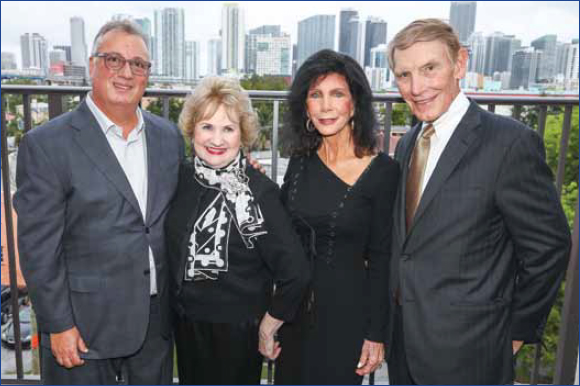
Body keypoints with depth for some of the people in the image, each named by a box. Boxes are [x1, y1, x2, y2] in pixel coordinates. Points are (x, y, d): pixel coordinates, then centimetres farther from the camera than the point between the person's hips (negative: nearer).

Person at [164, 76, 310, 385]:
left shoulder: (259, 191, -22)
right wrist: (175, 308, 9)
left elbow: (295, 274, -21)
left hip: (237, 331, -5)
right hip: (185, 325, 5)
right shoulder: (180, 177, -6)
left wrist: (267, 327, -10)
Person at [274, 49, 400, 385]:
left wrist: (376, 333, -7)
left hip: (345, 310, -4)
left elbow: (380, 259, -10)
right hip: (292, 304, 5)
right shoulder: (302, 159, -1)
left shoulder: (382, 170, -13)